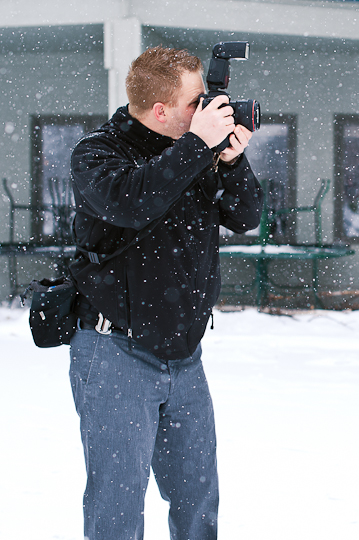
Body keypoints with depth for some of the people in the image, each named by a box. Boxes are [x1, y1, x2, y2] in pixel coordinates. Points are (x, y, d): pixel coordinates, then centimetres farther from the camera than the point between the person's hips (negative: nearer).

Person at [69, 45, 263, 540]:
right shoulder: (97, 154, -9)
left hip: (184, 357, 6)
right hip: (115, 356, -6)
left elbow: (246, 218, 8)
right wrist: (197, 145, -25)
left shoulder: (194, 154, 7)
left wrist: (233, 162, -10)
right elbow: (132, 202, -30)